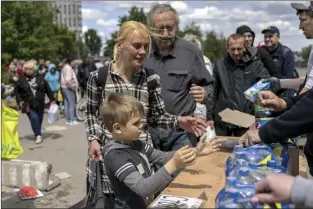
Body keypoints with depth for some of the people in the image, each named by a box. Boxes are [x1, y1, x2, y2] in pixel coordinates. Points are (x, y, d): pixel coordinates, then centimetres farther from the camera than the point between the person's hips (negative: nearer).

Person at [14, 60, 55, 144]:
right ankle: (38, 135, -9)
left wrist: (52, 99, 7)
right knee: (34, 118, -18)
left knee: (39, 120, 8)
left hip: (40, 104, 2)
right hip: (28, 105, -2)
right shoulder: (21, 79, 0)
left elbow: (48, 89, 7)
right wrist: (19, 101, -3)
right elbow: (17, 91, 7)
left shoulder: (40, 78, 2)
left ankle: (38, 134, 27)